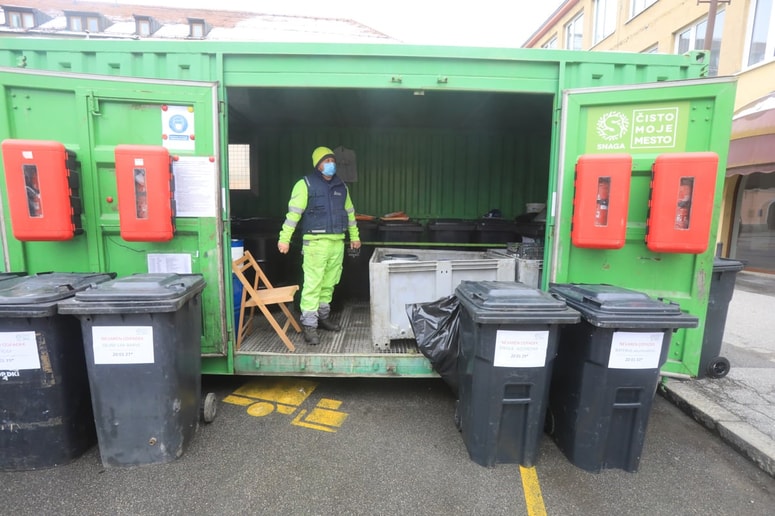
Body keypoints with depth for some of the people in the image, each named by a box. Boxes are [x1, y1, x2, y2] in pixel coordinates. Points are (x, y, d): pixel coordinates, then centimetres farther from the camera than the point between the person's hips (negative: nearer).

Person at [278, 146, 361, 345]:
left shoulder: (341, 186, 16)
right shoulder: (305, 184, -3)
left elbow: (349, 212, 23)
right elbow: (294, 212, -9)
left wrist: (354, 236, 23)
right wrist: (285, 238, -15)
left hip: (337, 242, 6)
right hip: (315, 241, -6)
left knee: (329, 283, 12)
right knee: (313, 284, -7)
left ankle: (323, 316, 26)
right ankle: (309, 325, 0)